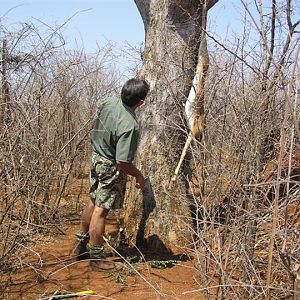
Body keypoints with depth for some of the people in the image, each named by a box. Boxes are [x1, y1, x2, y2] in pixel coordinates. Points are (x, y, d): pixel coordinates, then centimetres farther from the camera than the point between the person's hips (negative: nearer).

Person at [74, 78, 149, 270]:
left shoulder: (109, 102, -8)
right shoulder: (129, 125, -31)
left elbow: (96, 128, 11)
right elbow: (122, 162, -28)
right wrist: (139, 175, -12)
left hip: (96, 157, 8)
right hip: (111, 168, -8)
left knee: (94, 203, 21)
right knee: (101, 211, 2)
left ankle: (81, 245, 36)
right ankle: (96, 257, 17)